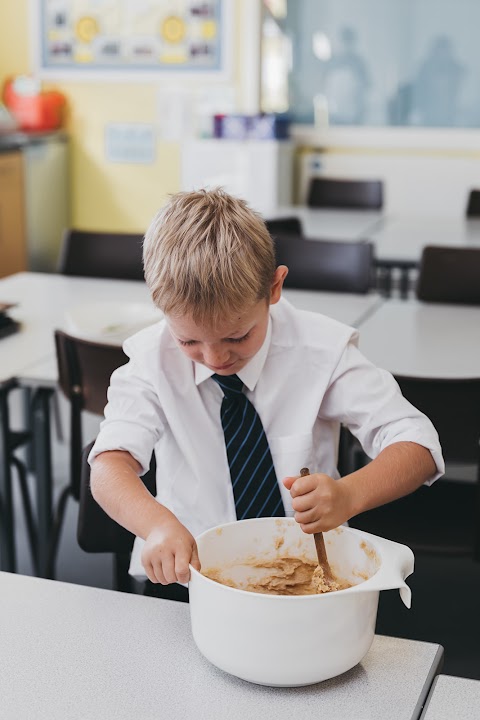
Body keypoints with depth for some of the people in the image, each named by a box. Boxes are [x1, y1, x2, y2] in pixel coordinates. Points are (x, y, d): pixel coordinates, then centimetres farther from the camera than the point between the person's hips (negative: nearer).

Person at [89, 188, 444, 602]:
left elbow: (418, 447, -12)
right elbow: (110, 466, -17)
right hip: (189, 577, 0)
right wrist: (158, 523, -39)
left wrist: (348, 496, -33)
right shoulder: (153, 359, -7)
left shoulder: (320, 349, -9)